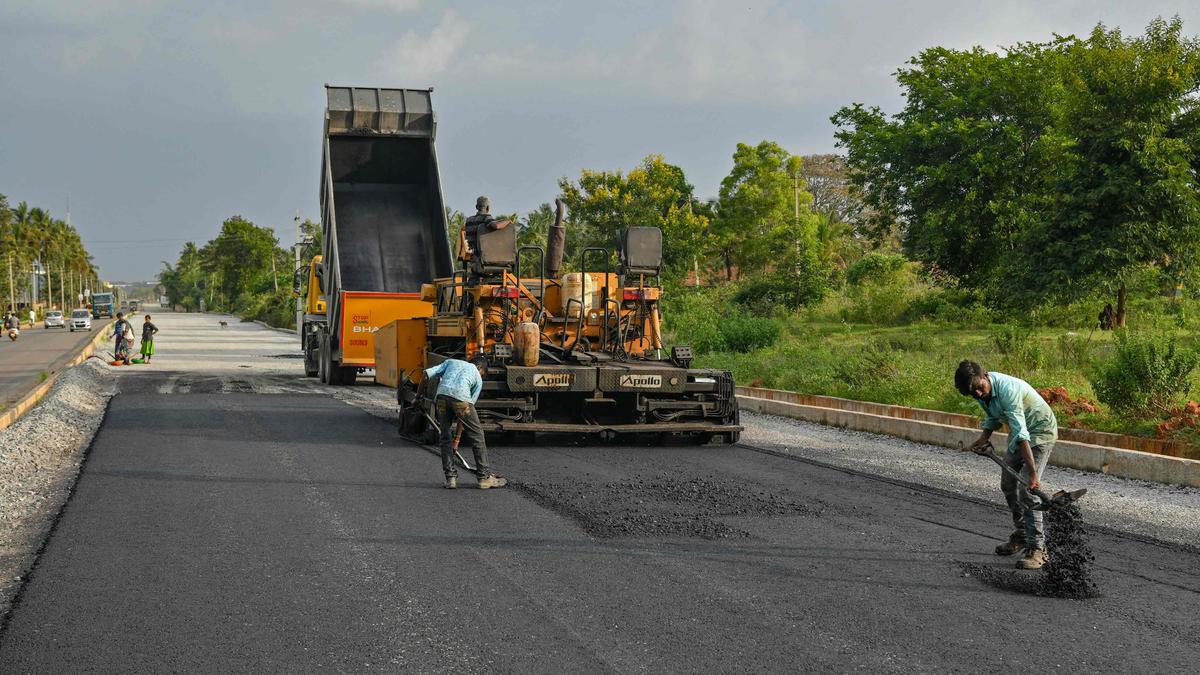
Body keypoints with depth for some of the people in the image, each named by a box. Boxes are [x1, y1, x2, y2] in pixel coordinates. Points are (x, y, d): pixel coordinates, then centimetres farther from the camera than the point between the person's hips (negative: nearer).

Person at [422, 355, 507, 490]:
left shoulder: (451, 362, 34)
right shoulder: (478, 378, 27)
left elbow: (427, 374, 20)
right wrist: (458, 434, 28)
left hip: (442, 395, 3)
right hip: (460, 397, -3)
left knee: (445, 437, 16)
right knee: (477, 436, 9)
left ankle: (450, 477, 14)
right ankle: (485, 477, 11)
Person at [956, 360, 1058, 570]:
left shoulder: (1007, 389, -35)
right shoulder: (983, 391, -8)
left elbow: (1021, 434, -40)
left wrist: (1033, 472, -44)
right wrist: (984, 438, -1)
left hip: (1040, 431, -9)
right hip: (1019, 432, 9)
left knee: (1027, 492, -18)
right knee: (1008, 485, 16)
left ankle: (1036, 548, -14)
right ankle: (1020, 535, 33)